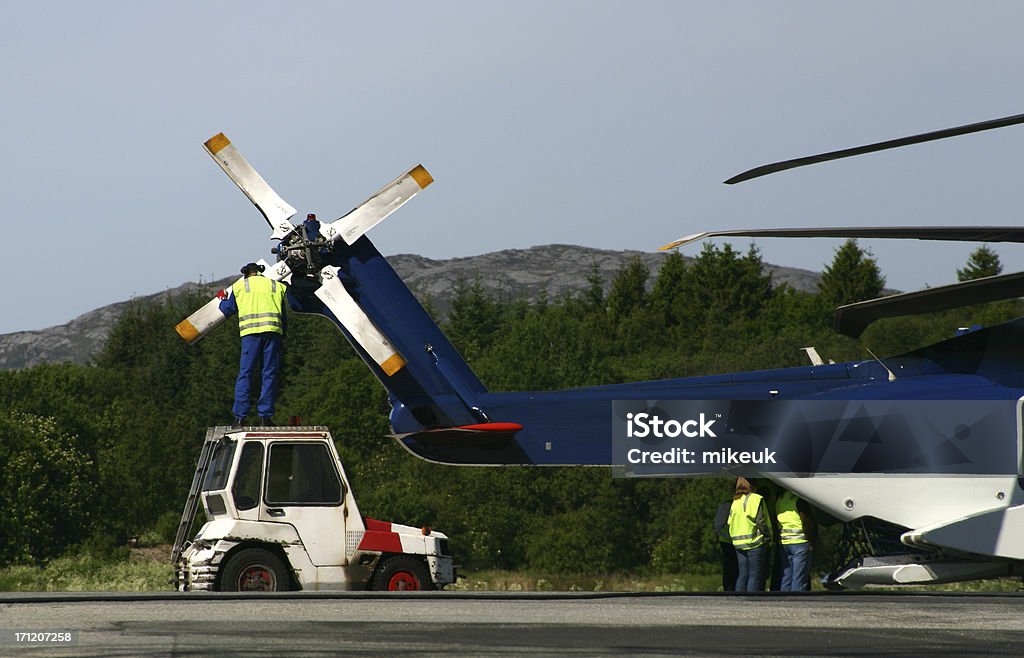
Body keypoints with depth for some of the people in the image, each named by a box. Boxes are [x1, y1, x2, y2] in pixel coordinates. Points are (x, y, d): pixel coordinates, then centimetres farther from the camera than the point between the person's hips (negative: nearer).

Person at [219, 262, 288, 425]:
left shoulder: (240, 285, 15)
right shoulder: (276, 286, 20)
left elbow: (228, 309, 16)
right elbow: (283, 315, 19)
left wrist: (223, 300, 37)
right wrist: (283, 332, 26)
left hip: (251, 332, -1)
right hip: (273, 330, 1)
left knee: (245, 373, -1)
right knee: (269, 373, 3)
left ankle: (240, 416, -7)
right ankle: (265, 415, -1)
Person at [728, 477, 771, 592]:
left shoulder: (735, 502, 15)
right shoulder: (756, 499, -8)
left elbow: (730, 523, 13)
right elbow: (761, 521, -13)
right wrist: (768, 536, -4)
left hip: (738, 543, 7)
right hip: (755, 543, -7)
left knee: (742, 575, 10)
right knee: (755, 576, -5)